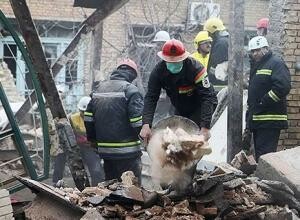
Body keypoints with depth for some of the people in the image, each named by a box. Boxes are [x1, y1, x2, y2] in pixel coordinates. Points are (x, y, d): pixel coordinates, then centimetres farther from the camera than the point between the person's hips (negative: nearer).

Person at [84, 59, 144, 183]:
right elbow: (138, 121, -17)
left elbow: (88, 118, 12)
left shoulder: (98, 89, 12)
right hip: (127, 153, -7)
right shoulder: (130, 90, -10)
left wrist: (93, 140, 21)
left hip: (104, 151, 7)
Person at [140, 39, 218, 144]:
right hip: (180, 110, 5)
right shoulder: (158, 71, -20)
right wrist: (146, 124, -38)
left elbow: (208, 97, -34)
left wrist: (205, 127, -44)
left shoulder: (195, 69, -32)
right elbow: (151, 98, -23)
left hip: (199, 108, -5)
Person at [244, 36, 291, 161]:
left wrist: (263, 102, -18)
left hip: (270, 122, -9)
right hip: (257, 121, 10)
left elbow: (283, 87, -23)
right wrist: (249, 120, 24)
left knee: (264, 157, -13)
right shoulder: (256, 66, 22)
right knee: (259, 155, 13)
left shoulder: (276, 64, -7)